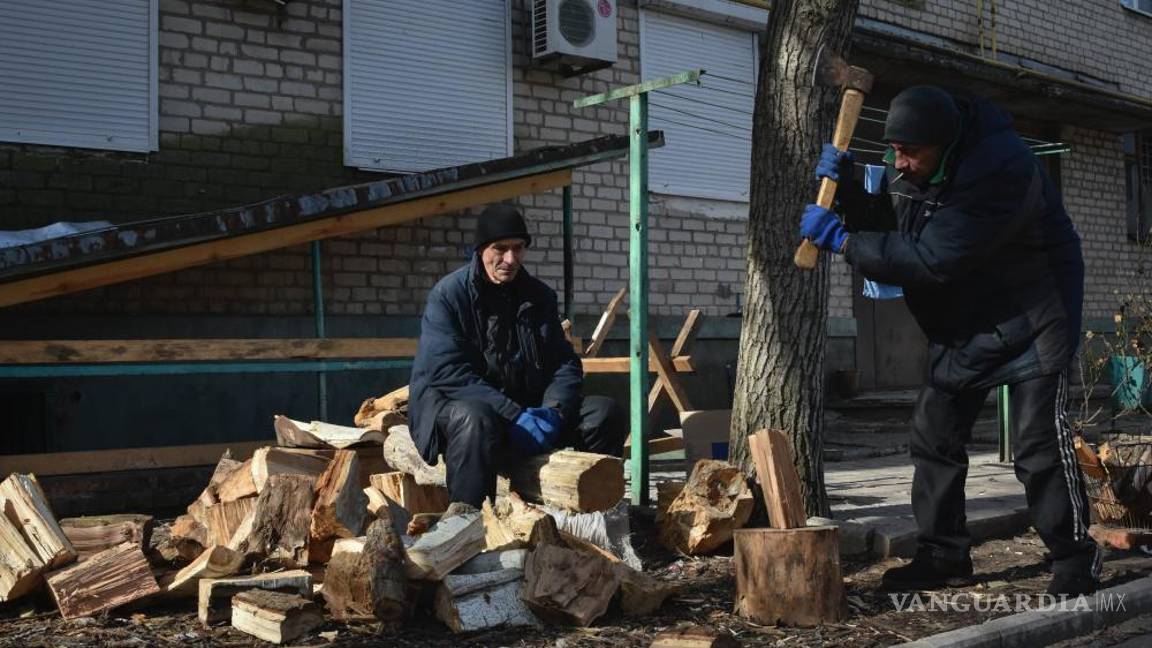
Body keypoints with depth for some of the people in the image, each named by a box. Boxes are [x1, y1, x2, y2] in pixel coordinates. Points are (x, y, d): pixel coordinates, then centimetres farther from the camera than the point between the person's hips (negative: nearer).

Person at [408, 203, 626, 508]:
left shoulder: (539, 296, 9)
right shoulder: (448, 295, -8)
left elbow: (565, 363, 5)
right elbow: (449, 373, -19)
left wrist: (553, 411, -17)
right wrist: (514, 415, -27)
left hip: (525, 409, 5)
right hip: (458, 405, -5)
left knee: (604, 412, -11)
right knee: (476, 419, -40)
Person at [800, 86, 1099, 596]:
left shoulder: (1000, 168, -32)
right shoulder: (910, 165, -5)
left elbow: (932, 259, -36)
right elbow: (887, 228, 4)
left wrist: (840, 239, -31)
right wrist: (847, 192, -14)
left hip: (1030, 319, -8)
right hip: (961, 323, 8)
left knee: (1040, 445, -7)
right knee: (933, 437, 6)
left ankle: (1074, 562, 11)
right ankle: (944, 555, 17)